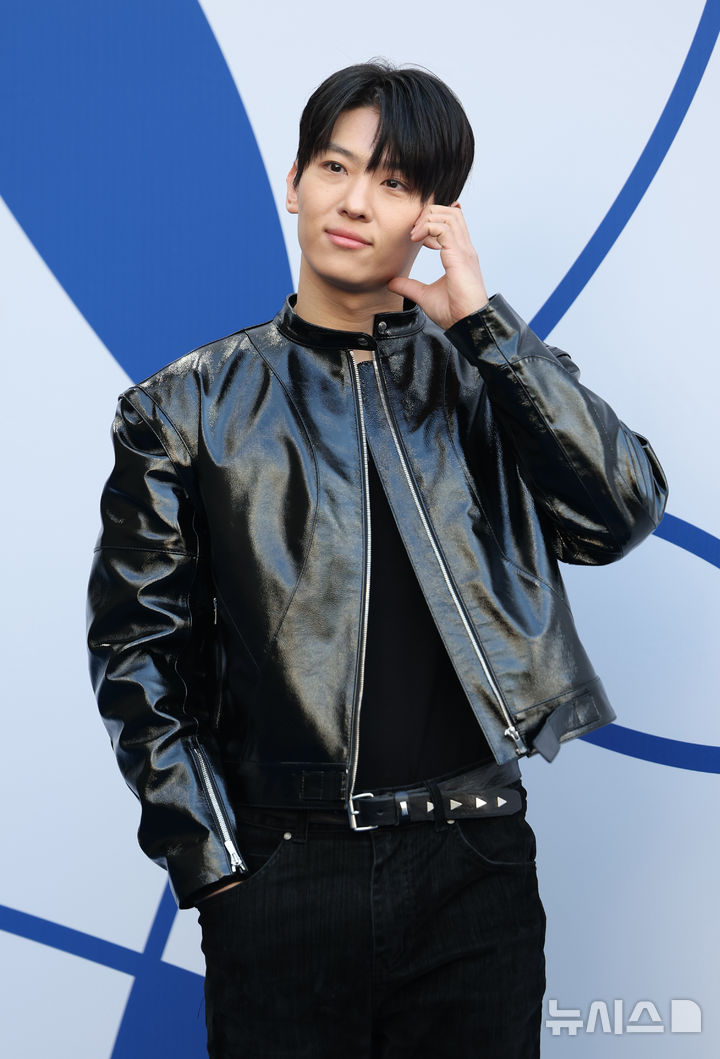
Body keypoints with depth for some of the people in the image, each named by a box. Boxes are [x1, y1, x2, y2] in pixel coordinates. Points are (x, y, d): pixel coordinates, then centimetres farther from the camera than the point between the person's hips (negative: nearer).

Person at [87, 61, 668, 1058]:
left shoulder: (481, 383, 7)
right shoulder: (193, 406, 5)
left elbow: (620, 514, -9)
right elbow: (139, 647, 4)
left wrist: (478, 319, -10)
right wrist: (212, 861, -3)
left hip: (473, 864, 1)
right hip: (280, 873, -1)